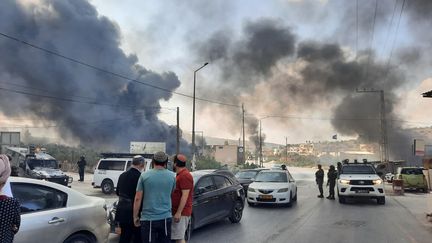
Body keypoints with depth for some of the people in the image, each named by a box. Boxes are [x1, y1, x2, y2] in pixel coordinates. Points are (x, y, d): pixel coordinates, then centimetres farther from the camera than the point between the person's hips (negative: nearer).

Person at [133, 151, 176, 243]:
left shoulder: (144, 175, -4)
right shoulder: (171, 176, 1)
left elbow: (138, 199, -3)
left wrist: (135, 217, 7)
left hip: (148, 218, -2)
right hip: (165, 218, 2)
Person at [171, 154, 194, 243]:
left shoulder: (184, 176, -17)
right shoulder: (180, 174, 16)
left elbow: (185, 196, -22)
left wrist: (178, 212, -23)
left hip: (181, 212, -10)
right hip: (178, 211, 10)